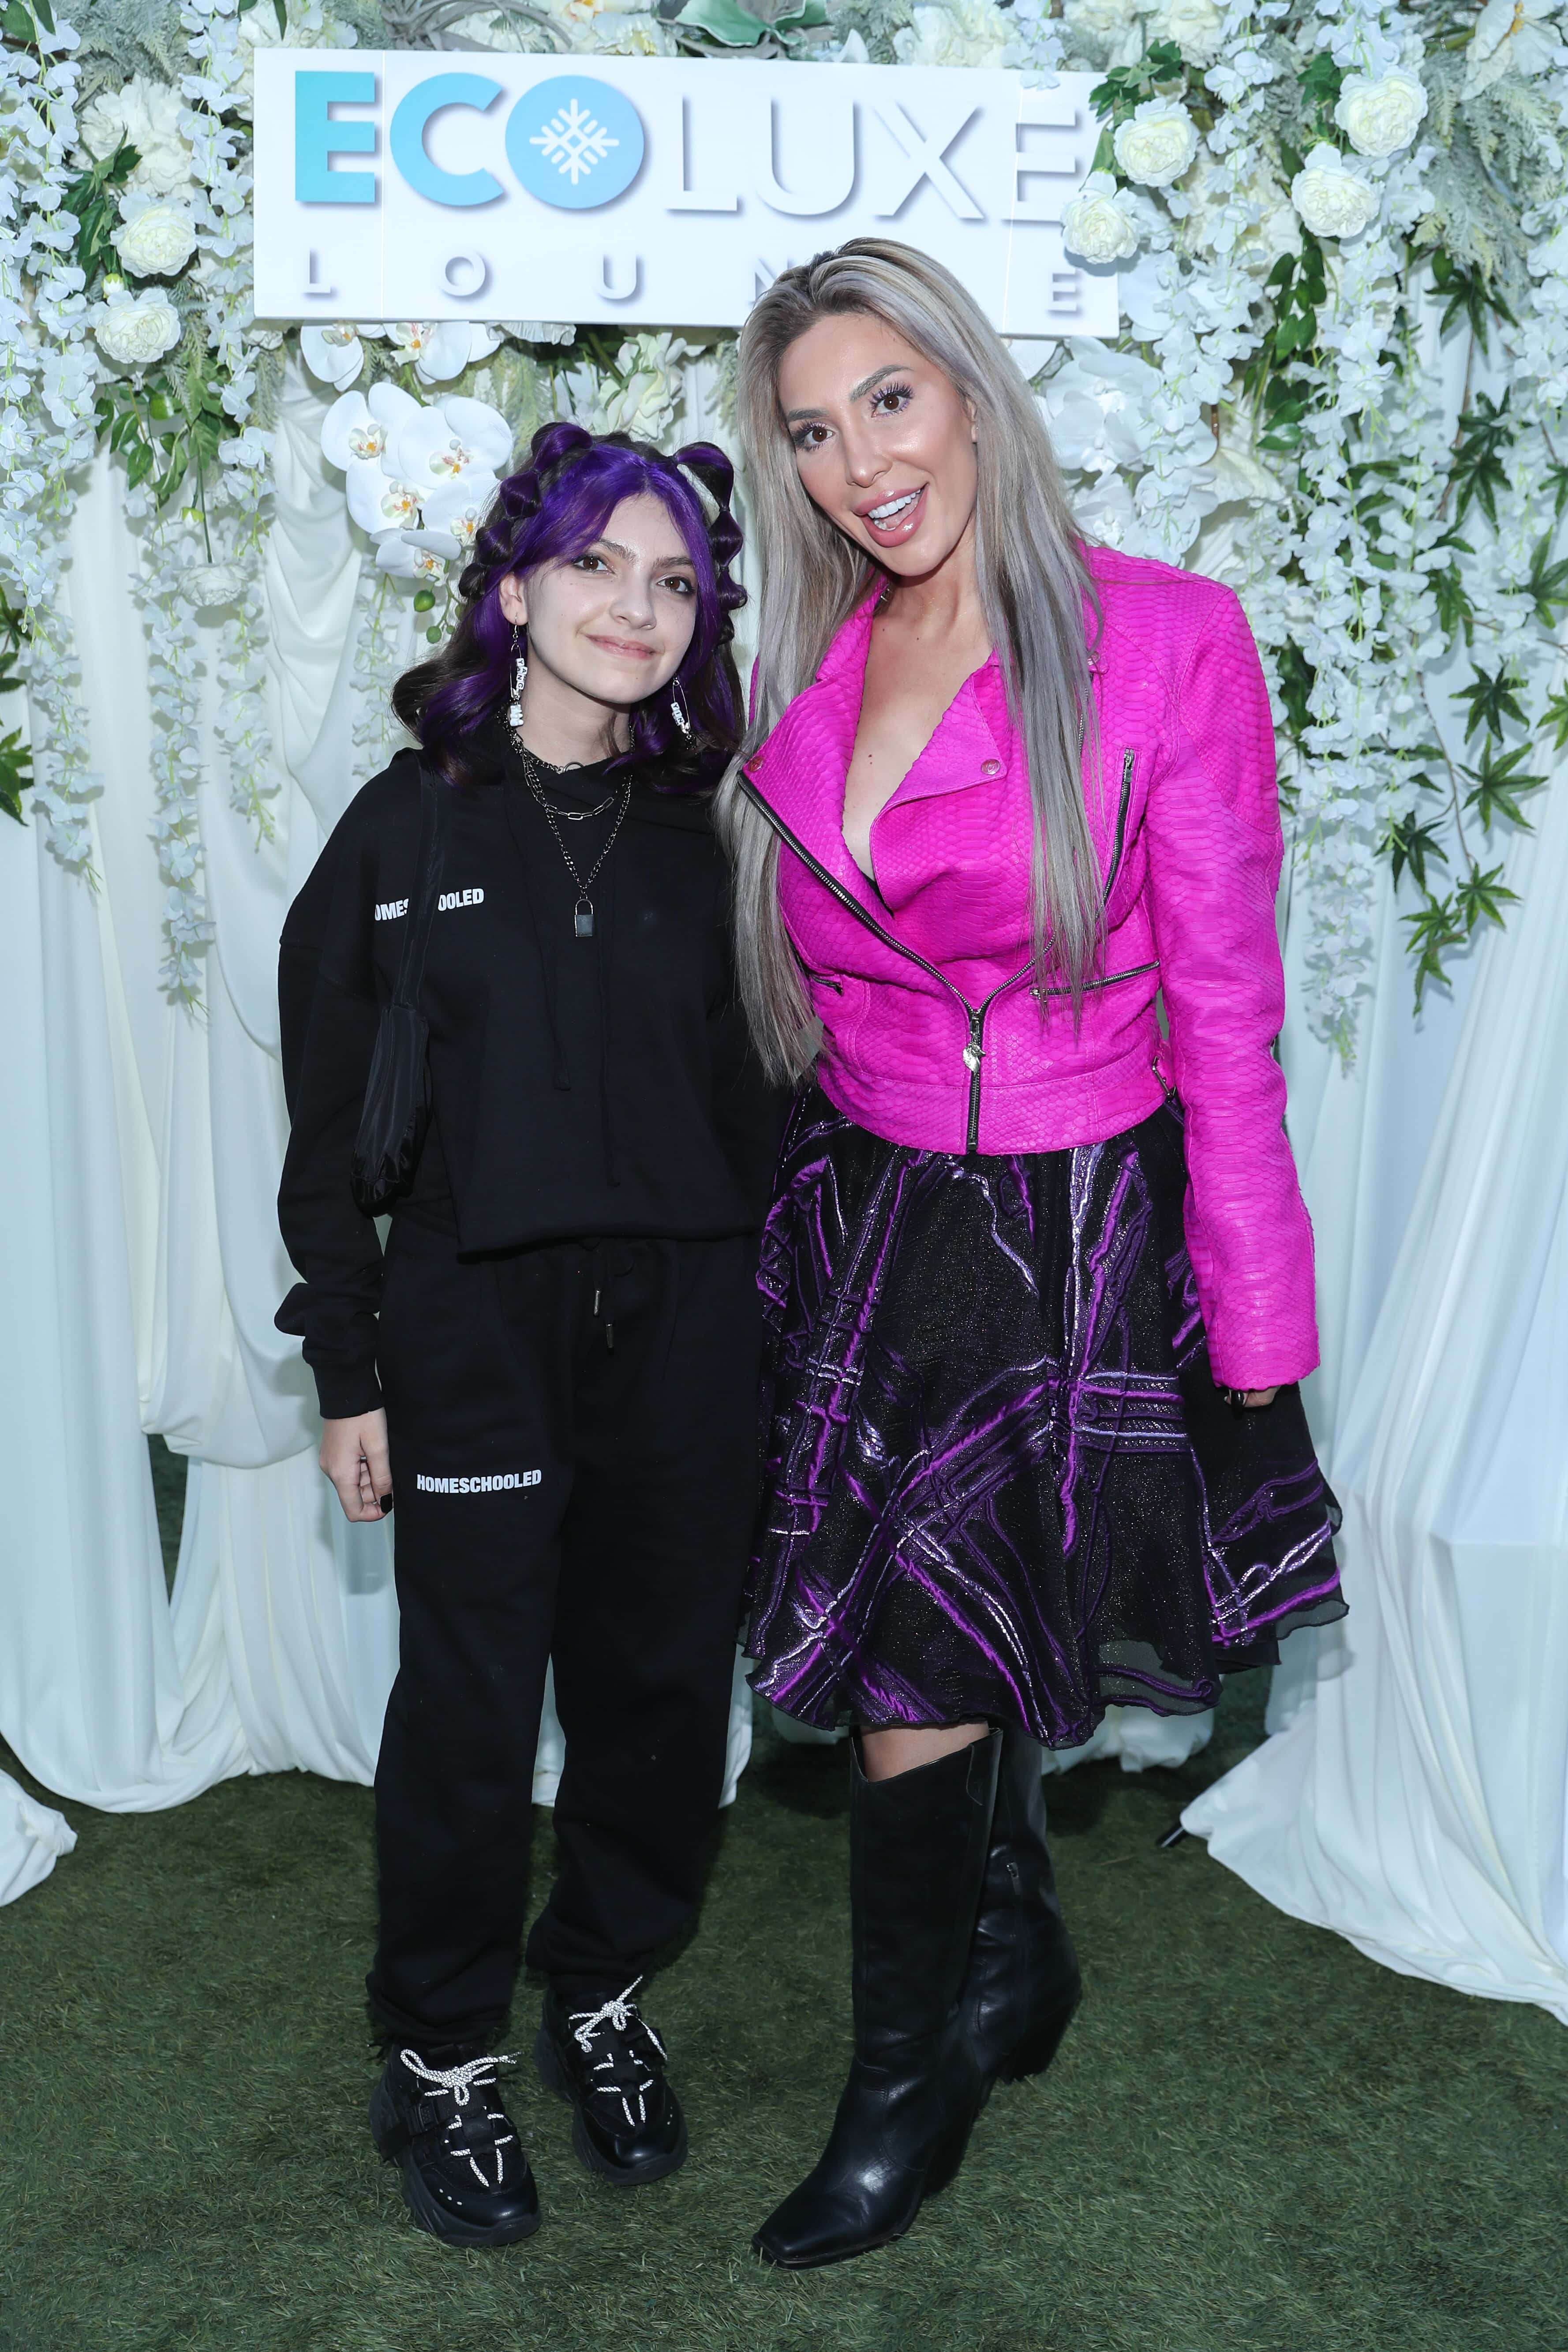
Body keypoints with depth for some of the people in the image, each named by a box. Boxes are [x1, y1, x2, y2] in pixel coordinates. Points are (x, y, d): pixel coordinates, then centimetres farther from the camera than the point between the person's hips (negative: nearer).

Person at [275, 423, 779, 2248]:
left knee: (659, 1680, 11)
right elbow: (328, 1121, 0)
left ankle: (603, 1996, 34)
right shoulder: (411, 821, -1)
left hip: (681, 1324, 3)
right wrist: (346, 1370, -2)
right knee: (471, 1705, 4)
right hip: (476, 1325, -2)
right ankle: (441, 2060, 24)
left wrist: (747, 1316, 5)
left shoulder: (698, 830, 6)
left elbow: (741, 1091, 9)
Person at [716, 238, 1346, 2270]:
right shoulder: (801, 679, 4)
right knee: (912, 1646, 16)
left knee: (916, 1673, 2)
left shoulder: (1167, 642, -11)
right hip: (861, 1219, 5)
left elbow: (1225, 1013, -11)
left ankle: (913, 2084, 28)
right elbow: (784, 991, 11)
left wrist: (1255, 1331, -10)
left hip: (1074, 1237, -5)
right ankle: (1016, 1957, 44)